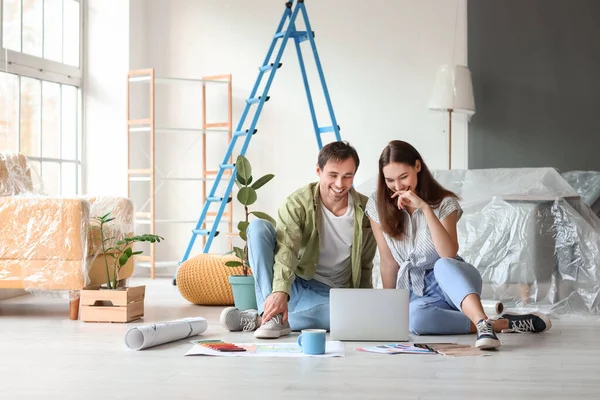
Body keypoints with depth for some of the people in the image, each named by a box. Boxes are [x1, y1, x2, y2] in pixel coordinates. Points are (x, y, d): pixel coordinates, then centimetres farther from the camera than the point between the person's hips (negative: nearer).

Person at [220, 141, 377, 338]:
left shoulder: (366, 211, -5)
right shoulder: (298, 203, -13)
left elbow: (364, 266, 8)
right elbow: (286, 248, -29)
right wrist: (280, 291, -45)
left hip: (330, 297, 1)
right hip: (292, 286, -1)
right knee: (258, 227, -23)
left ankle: (260, 319, -29)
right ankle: (270, 314, -33)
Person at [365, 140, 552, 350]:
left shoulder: (444, 202, -9)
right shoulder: (378, 205, -4)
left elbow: (449, 254, -25)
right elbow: (388, 263, 0)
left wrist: (425, 208, -30)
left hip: (451, 279, -1)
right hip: (418, 292, 1)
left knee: (442, 265, -40)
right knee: (414, 318, -38)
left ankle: (483, 324, -58)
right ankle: (502, 324, -33)